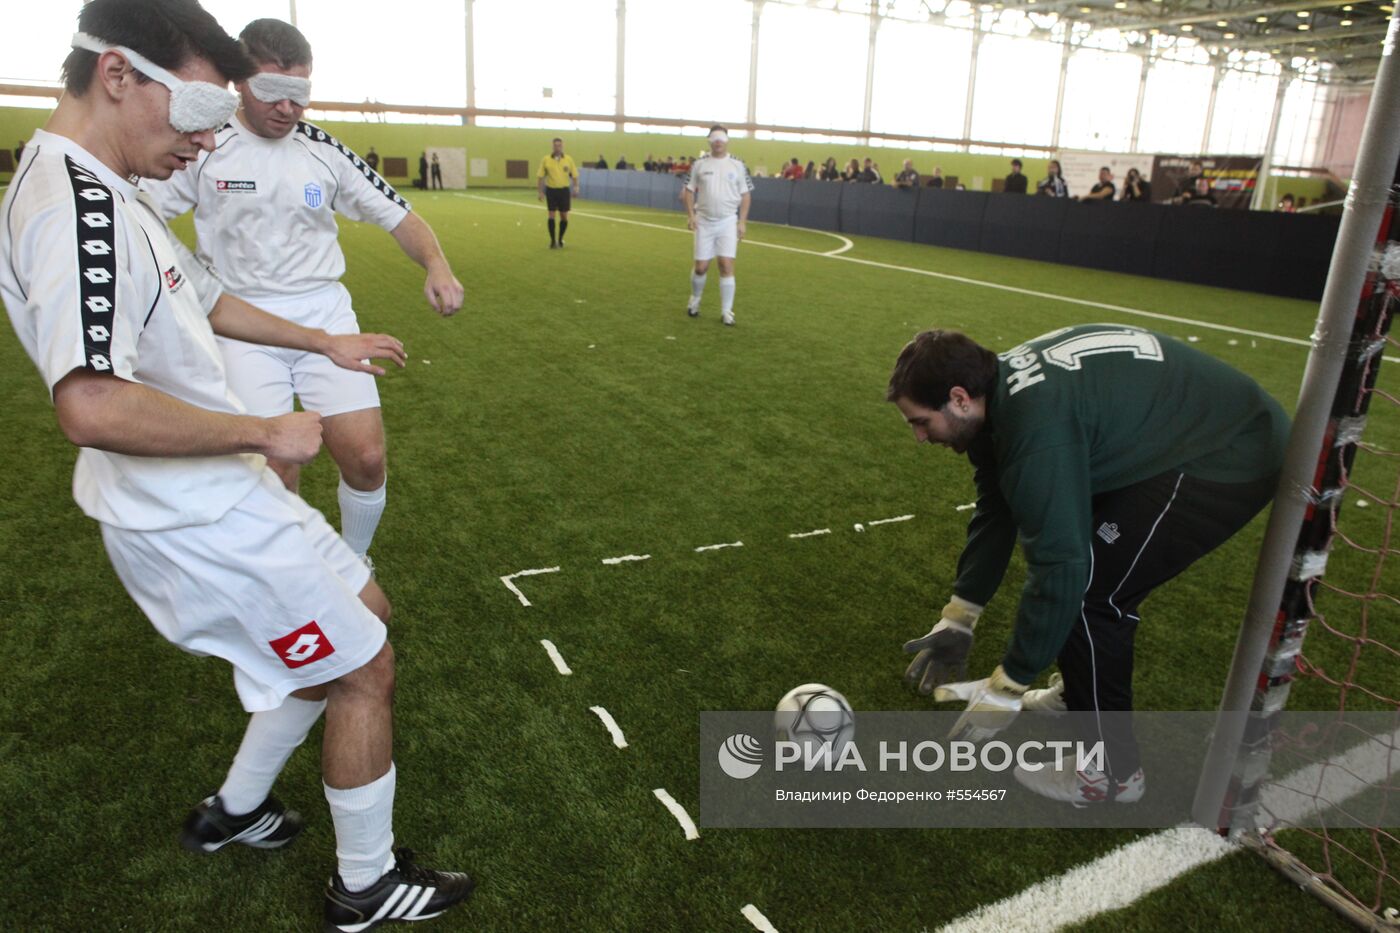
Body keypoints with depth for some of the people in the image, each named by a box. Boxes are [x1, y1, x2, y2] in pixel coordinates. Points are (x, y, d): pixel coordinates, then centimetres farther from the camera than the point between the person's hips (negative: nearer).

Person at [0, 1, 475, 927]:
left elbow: (205, 300, 25)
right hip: (200, 523, -11)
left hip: (211, 500, 11)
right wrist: (268, 432, -26)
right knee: (364, 671, 4)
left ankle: (235, 809, 39)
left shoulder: (105, 194, 9)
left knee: (365, 616, 23)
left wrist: (327, 342, 28)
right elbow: (91, 407, -39)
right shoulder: (80, 205, -25)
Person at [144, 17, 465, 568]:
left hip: (324, 312, 2)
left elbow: (399, 217, 7)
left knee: (366, 458, -7)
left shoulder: (324, 151, 5)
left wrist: (435, 264, -13)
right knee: (276, 473, -12)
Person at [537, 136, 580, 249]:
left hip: (564, 190, 1)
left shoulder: (568, 159, 3)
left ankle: (560, 239, 20)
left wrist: (576, 186, -9)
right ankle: (552, 240, 5)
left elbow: (574, 175, 8)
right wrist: (541, 192, -3)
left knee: (564, 217, 3)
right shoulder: (545, 160, 0)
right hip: (551, 190, -1)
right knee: (551, 215, -4)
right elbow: (540, 176, 2)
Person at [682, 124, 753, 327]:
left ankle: (726, 311, -1)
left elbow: (745, 194, 5)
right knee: (701, 266, 2)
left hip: (728, 222, 0)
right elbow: (689, 190, 8)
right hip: (704, 222, 1)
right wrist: (690, 214, -5)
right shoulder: (699, 164, 3)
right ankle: (695, 300, 29)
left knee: (726, 265, -9)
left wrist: (742, 221, -4)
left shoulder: (737, 165, 2)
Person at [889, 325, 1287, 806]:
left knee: (1090, 587, -12)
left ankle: (1110, 769, 5)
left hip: (1229, 456, -10)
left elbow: (1059, 566, -29)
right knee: (1080, 555, 15)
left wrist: (1007, 689, -19)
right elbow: (995, 512, 8)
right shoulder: (998, 390, -1)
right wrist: (957, 621, 10)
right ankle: (1083, 697, 33)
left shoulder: (1036, 427, -32)